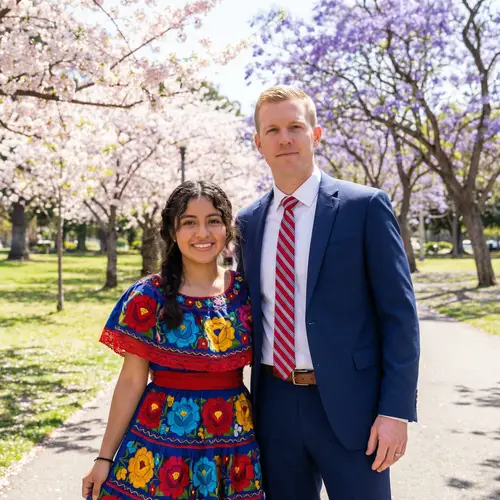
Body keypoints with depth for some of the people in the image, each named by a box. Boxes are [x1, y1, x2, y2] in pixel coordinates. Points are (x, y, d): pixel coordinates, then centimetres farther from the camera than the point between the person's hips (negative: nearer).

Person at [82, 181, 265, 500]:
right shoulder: (149, 297, -5)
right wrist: (106, 457, -1)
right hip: (162, 442, -1)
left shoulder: (247, 292, 0)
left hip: (235, 445, 2)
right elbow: (132, 381, -2)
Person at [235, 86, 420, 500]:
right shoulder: (249, 221, 8)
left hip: (348, 405, -4)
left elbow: (399, 313, -7)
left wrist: (396, 409, -13)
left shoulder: (365, 206, -5)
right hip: (274, 404, 4)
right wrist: (248, 404, 11)